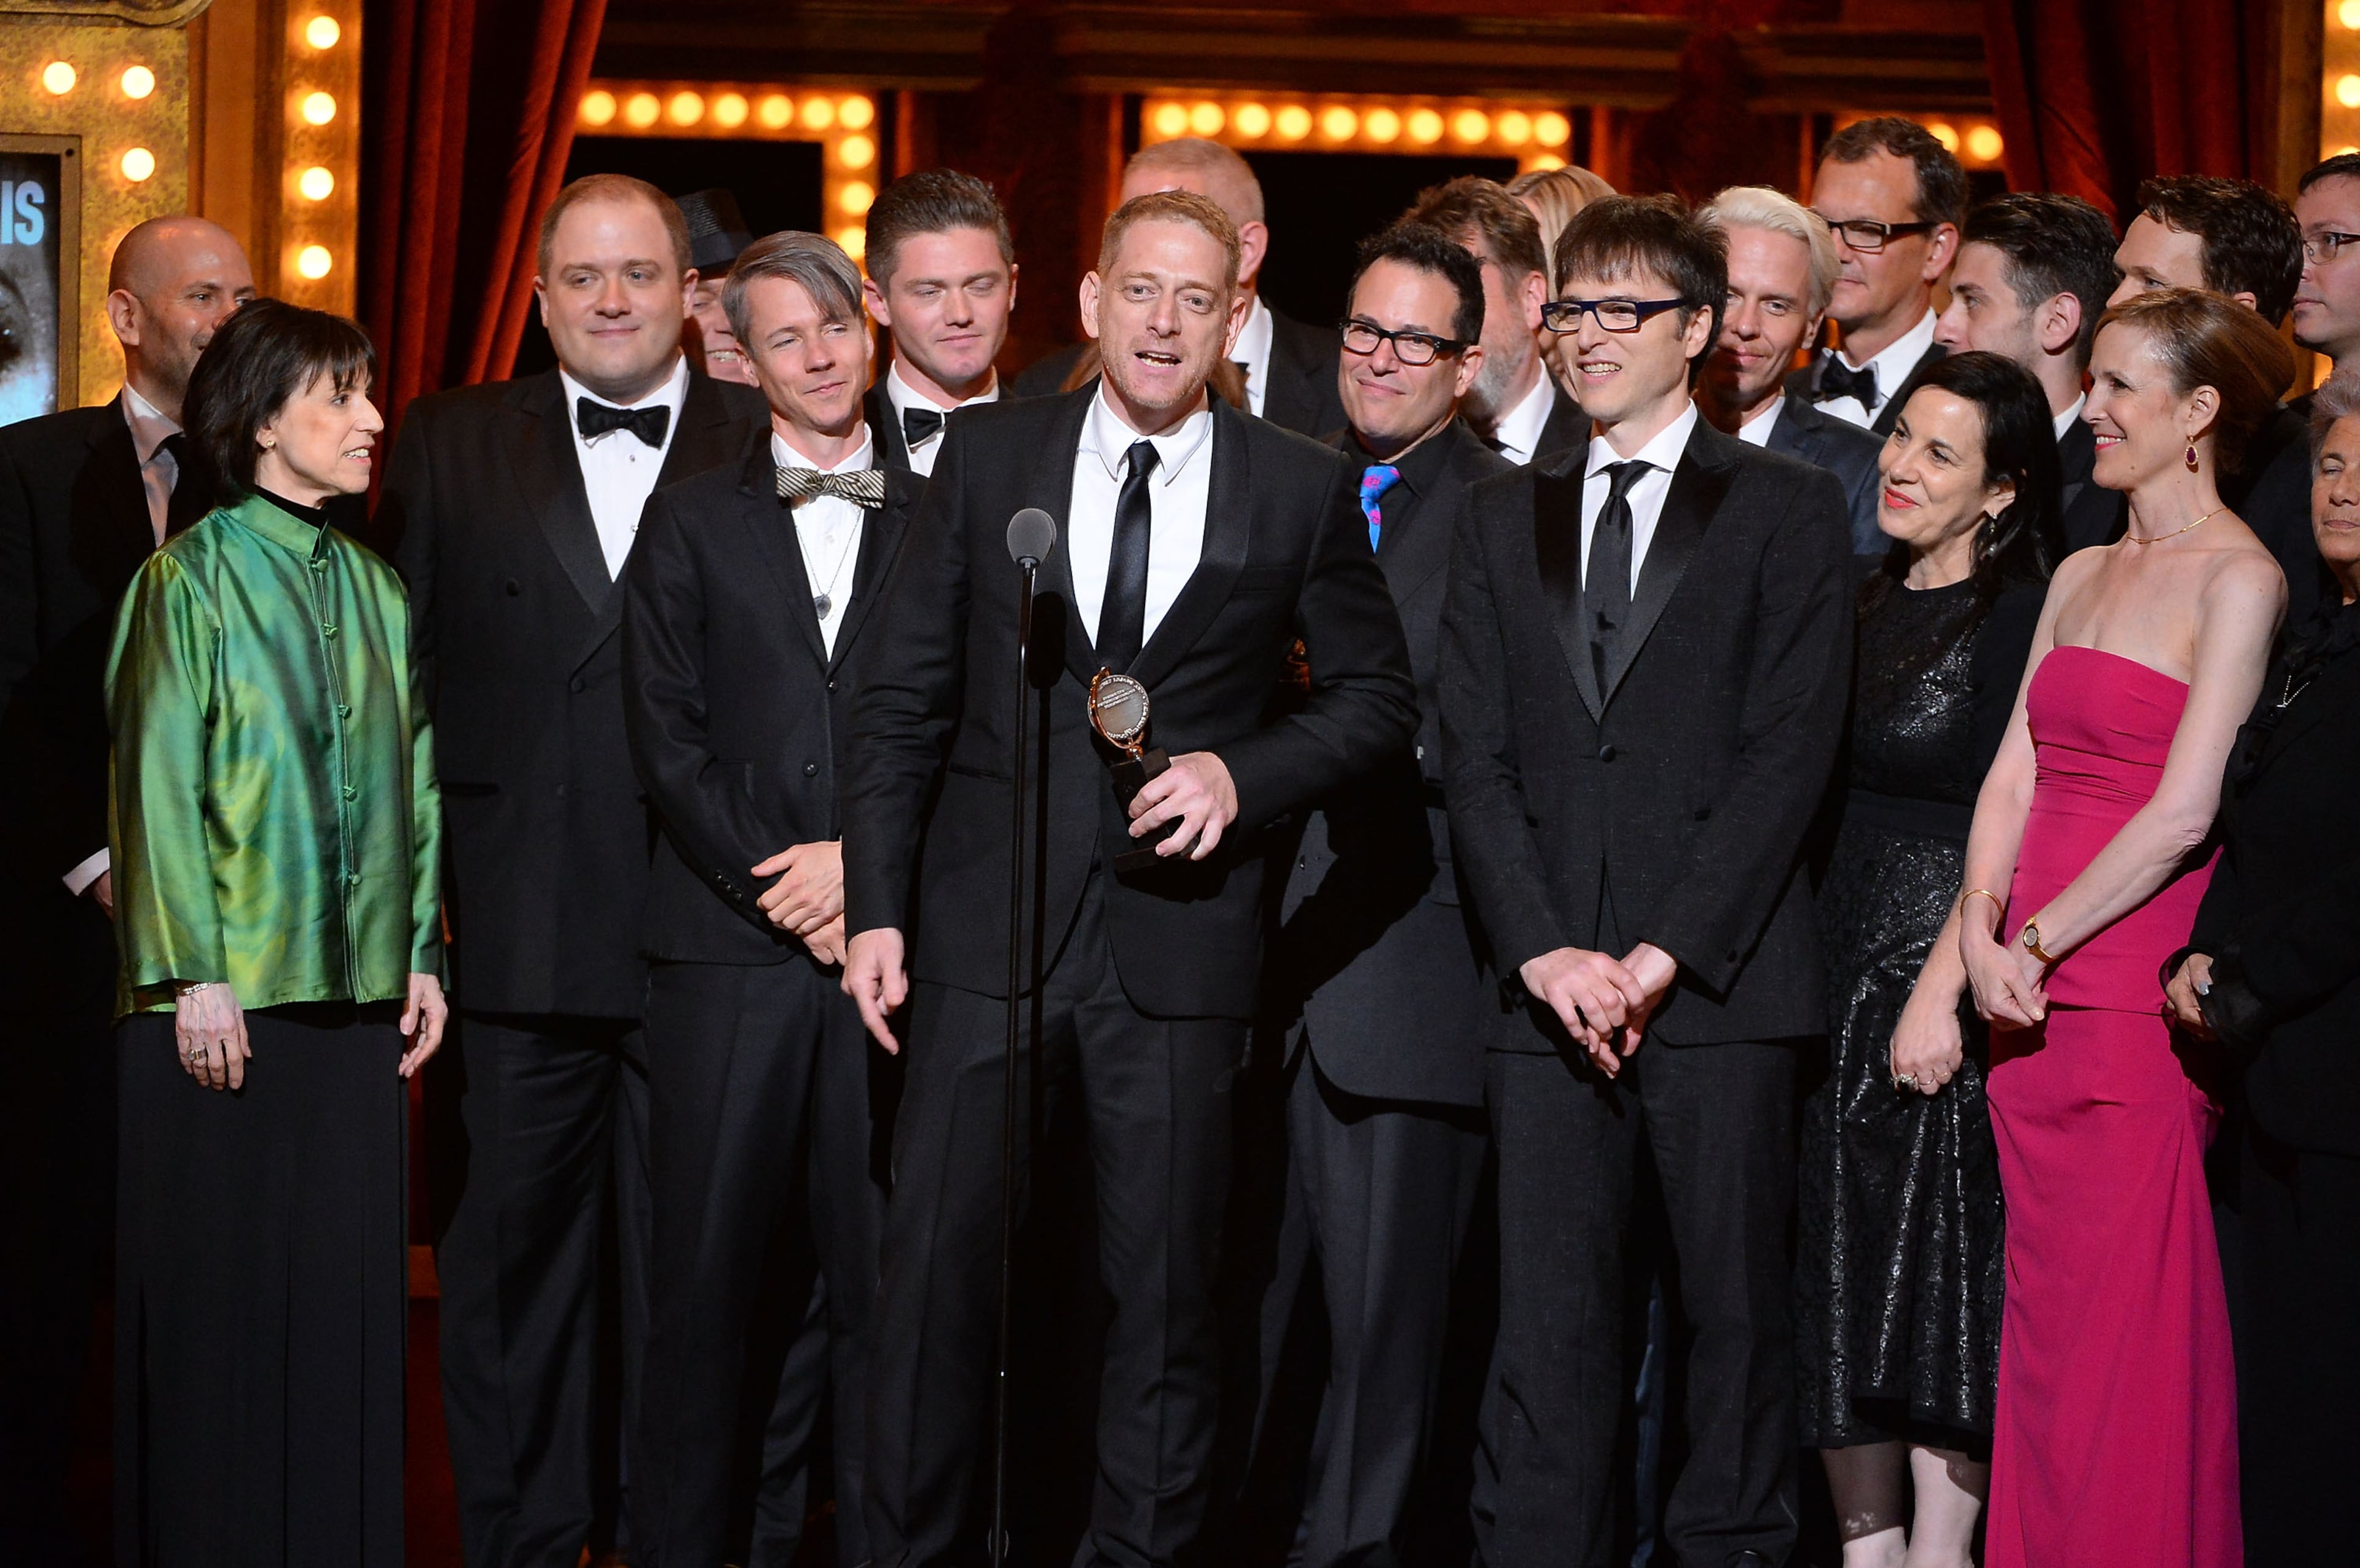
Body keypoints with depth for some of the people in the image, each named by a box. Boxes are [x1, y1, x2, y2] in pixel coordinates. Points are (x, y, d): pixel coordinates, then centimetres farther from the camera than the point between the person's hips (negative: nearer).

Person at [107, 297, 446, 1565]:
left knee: (345, 1292, 5)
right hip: (228, 993, -5)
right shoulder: (193, 579, -4)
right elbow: (160, 788, -8)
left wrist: (423, 956, 9)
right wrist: (191, 976, -13)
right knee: (220, 1290, 1)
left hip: (356, 988, 5)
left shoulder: (374, 589, 12)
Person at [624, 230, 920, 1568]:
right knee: (712, 1264, -1)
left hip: (887, 938, 0)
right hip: (729, 943, 0)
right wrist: (775, 886, -7)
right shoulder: (693, 523, 12)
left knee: (880, 1267, -1)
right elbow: (667, 740, 4)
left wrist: (866, 862, -8)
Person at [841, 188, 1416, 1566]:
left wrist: (1244, 772, -8)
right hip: (989, 931, 1)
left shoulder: (1304, 491, 3)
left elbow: (1378, 699, 10)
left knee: (1165, 1292, 6)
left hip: (1179, 933, 0)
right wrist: (876, 907, 1)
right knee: (939, 1273, 2)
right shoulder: (989, 457, 6)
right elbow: (904, 701, 7)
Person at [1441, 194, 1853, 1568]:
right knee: (1549, 1322, 1)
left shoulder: (1790, 510, 5)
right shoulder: (1504, 518, 17)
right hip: (1549, 984, 3)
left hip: (1723, 985, -3)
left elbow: (1789, 757, -4)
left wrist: (1662, 957, -11)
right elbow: (1475, 756, 9)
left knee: (1738, 1308, 2)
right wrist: (1543, 952, -6)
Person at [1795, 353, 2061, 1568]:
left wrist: (1942, 989, -20)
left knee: (1944, 1264, -2)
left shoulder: (2022, 613, -9)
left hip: (1945, 975, -7)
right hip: (1838, 966, 7)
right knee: (1841, 1272, 7)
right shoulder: (1872, 602, 13)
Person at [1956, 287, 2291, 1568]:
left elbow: (2185, 812, -14)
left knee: (2129, 1326, -4)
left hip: (2137, 1000, -7)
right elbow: (2014, 771, 11)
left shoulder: (2238, 580, -7)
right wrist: (1981, 931, -4)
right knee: (2045, 1318, 10)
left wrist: (2039, 942, -11)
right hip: (2030, 998, 7)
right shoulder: (2081, 576, 16)